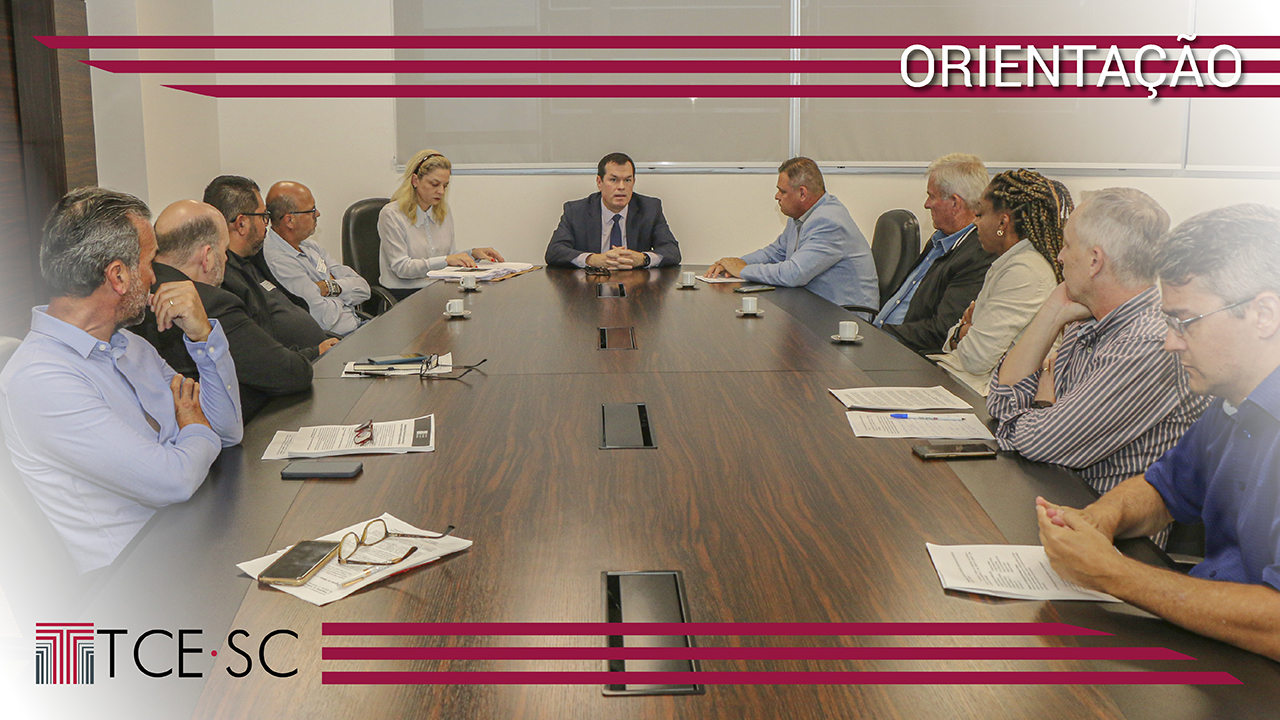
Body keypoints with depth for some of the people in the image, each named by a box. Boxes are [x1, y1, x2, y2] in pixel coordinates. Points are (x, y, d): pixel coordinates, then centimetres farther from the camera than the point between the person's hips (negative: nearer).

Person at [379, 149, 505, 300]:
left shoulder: (444, 211, 14)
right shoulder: (391, 215, -7)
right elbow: (401, 267, -14)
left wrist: (472, 254, 0)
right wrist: (445, 260, -23)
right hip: (404, 293, -6)